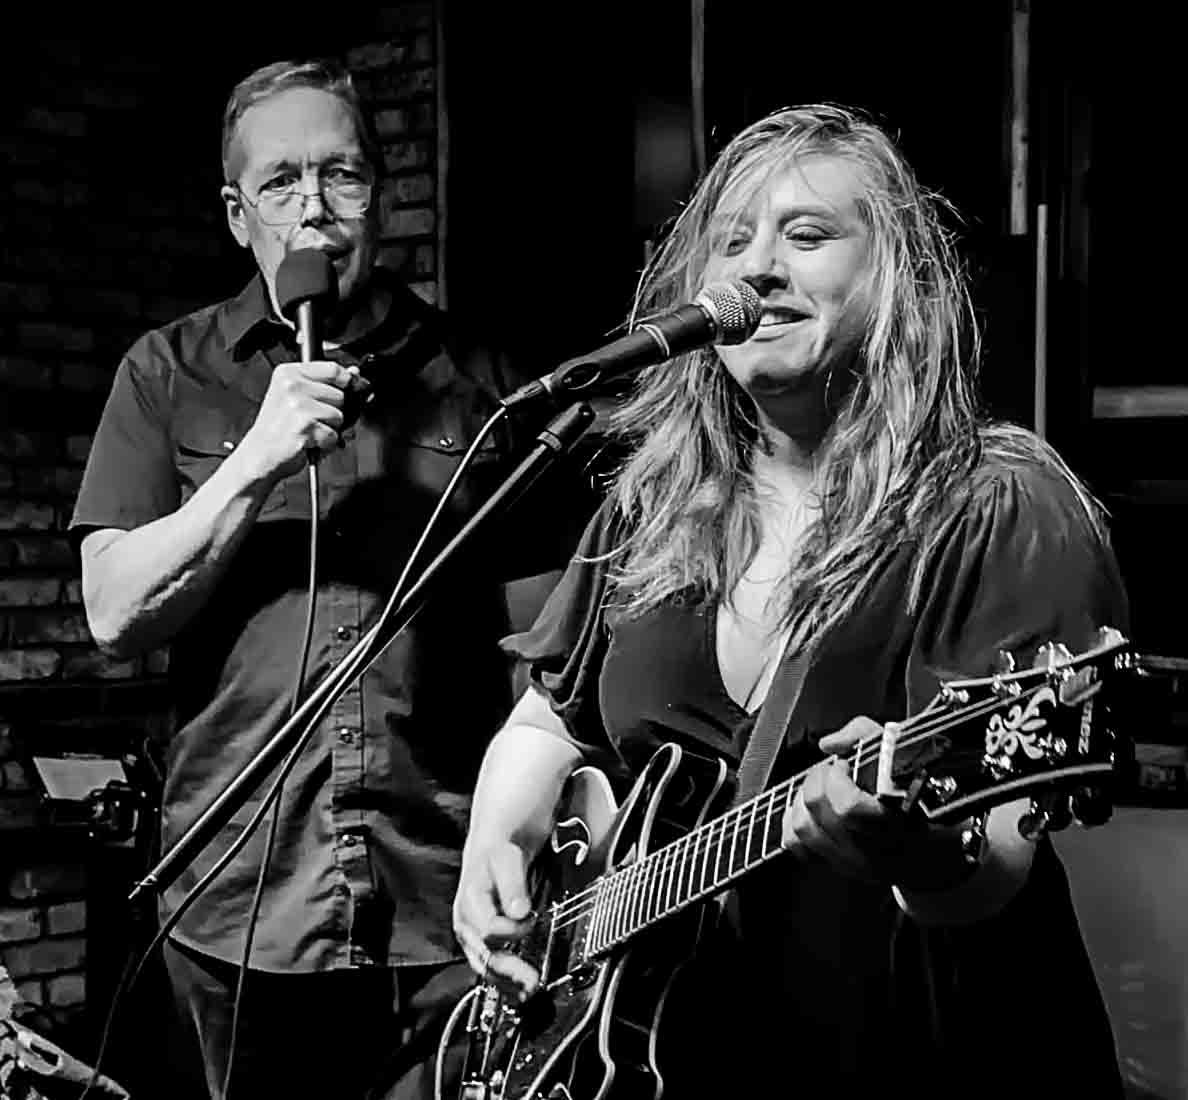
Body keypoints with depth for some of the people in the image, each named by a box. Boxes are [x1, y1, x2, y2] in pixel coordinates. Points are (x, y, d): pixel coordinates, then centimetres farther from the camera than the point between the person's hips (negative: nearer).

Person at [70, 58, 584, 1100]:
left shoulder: (478, 380, 7)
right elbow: (116, 614, -2)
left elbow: (537, 648, 8)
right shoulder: (171, 374, 6)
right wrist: (256, 462, -14)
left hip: (453, 896, 0)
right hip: (244, 895, 0)